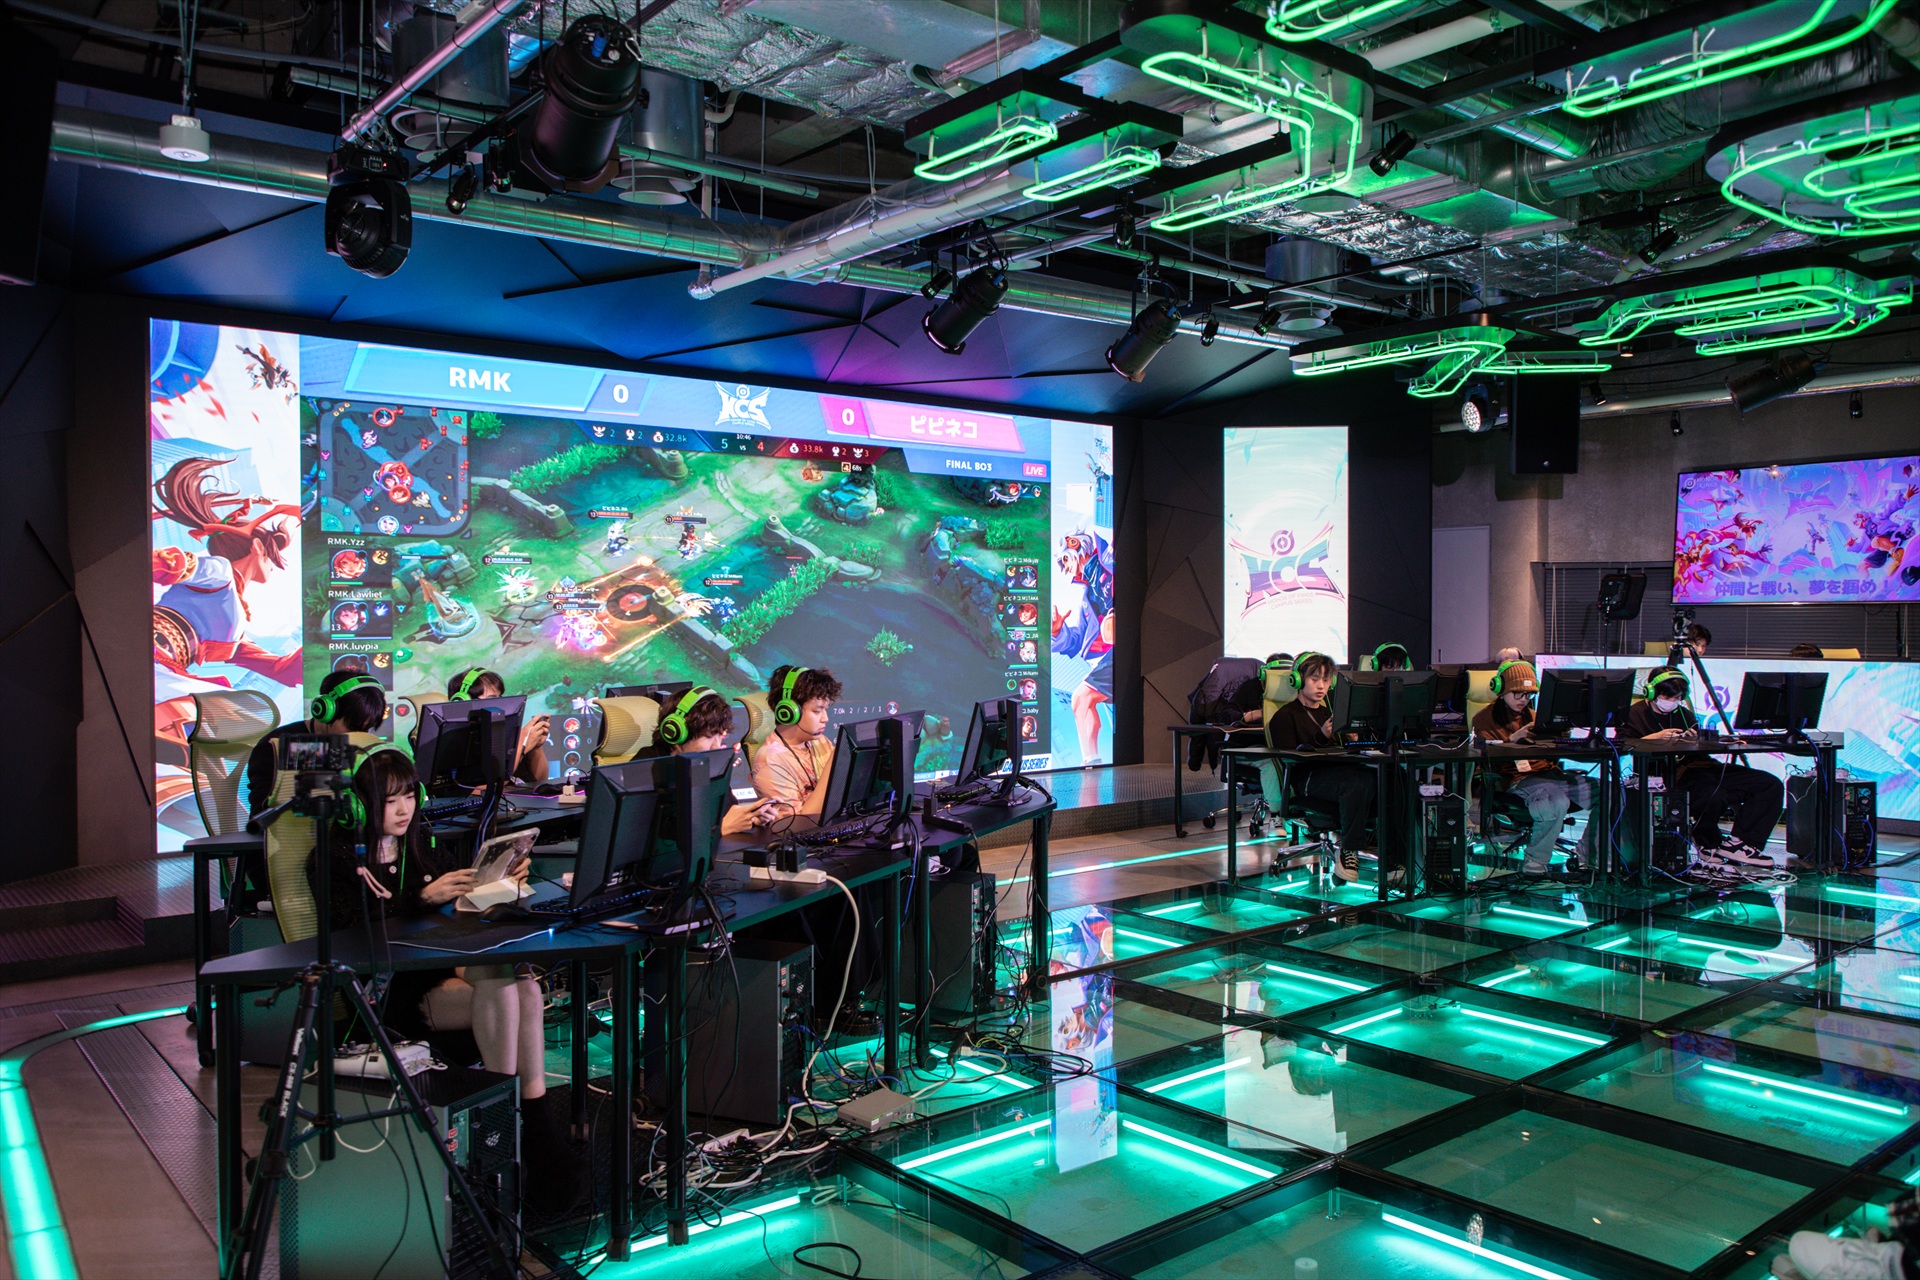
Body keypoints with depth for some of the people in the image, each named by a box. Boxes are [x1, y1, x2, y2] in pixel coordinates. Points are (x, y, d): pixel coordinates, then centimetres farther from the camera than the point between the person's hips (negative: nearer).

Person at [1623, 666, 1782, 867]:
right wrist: (1656, 737, -19)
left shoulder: (1684, 714, 27)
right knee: (1713, 796, -40)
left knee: (1771, 785, -7)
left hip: (1699, 764, 8)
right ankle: (1709, 845, -9)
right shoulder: (1636, 713, 6)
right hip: (1673, 772, -8)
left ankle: (1738, 843, -12)